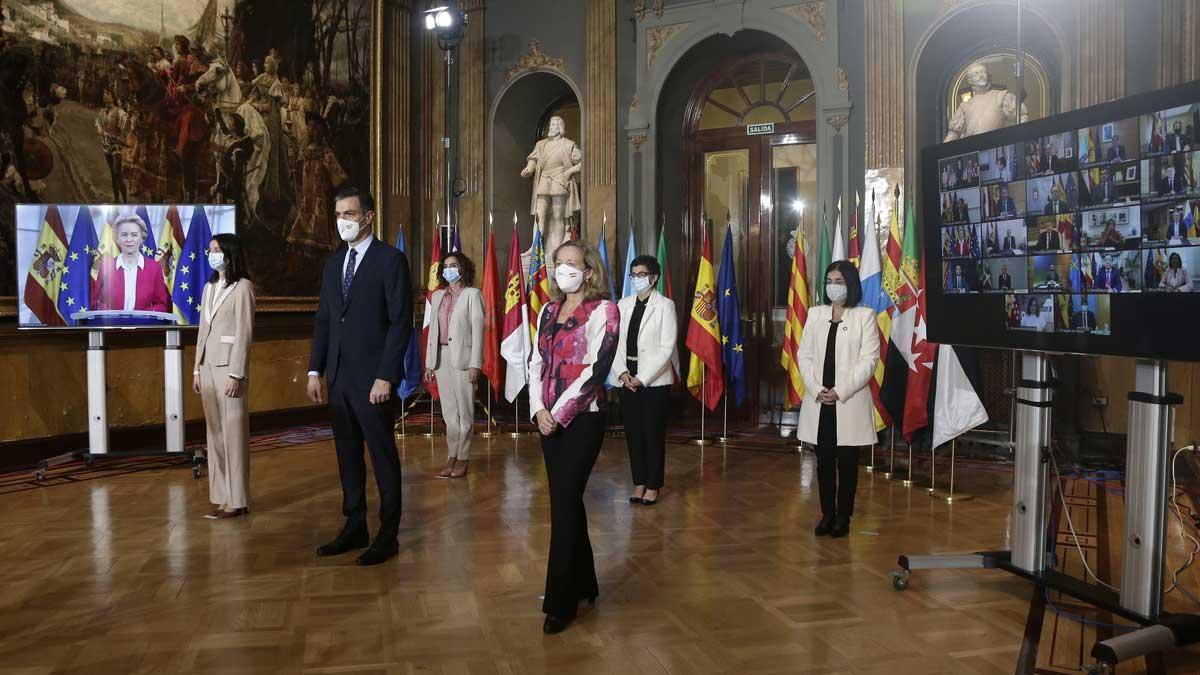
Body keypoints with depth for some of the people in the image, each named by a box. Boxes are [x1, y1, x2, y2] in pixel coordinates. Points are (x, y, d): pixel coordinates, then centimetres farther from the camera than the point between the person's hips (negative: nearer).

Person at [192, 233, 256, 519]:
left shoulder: (242, 287, -7)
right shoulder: (209, 287, 15)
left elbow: (244, 334, -12)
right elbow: (203, 331, 17)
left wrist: (236, 374, -16)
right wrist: (197, 369, 12)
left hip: (229, 365, -8)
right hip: (208, 365, 8)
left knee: (234, 433, -4)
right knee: (215, 434, 9)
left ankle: (237, 501, 2)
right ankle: (222, 496, 15)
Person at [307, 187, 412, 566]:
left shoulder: (391, 260, -7)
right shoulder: (333, 263, 14)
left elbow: (401, 322, -12)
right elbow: (323, 321, 15)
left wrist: (385, 377, -17)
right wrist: (315, 370, 7)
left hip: (373, 378, -7)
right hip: (339, 377, 7)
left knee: (383, 457, 2)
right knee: (347, 456, 13)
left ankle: (388, 535, 12)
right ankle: (354, 528, 25)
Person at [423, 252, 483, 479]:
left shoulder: (472, 294, -1)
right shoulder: (437, 296, 16)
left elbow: (478, 329, -6)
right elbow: (432, 329, 15)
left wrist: (475, 363, -13)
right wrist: (429, 362, 10)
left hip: (462, 357, -5)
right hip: (441, 356, 5)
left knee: (464, 411, -1)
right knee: (448, 411, 7)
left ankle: (462, 459, 6)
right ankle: (452, 458, 13)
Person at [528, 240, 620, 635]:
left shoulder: (603, 310, -6)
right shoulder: (549, 310, 13)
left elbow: (596, 369, -14)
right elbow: (536, 362, 9)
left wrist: (559, 413, -15)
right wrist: (539, 409, -6)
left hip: (582, 419, -6)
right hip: (548, 419, 6)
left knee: (564, 503, -7)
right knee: (567, 501, 11)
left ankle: (561, 602, 3)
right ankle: (583, 584, 26)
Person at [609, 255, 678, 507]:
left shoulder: (665, 305, -5)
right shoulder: (623, 304, 9)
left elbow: (667, 348, -10)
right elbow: (615, 342, 6)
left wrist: (643, 378, -14)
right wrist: (622, 372, -8)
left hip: (654, 380, -4)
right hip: (628, 379, 4)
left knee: (654, 434, 3)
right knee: (633, 432, 8)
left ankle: (653, 486, 15)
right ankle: (639, 483, 20)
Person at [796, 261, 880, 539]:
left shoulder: (865, 315, -1)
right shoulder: (815, 313, 10)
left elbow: (868, 360, -8)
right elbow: (804, 355, 6)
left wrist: (840, 392, -14)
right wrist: (817, 390, -8)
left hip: (850, 401, -3)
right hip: (818, 401, 3)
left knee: (847, 461, 3)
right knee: (824, 460, 7)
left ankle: (843, 517, 14)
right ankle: (827, 514, 17)